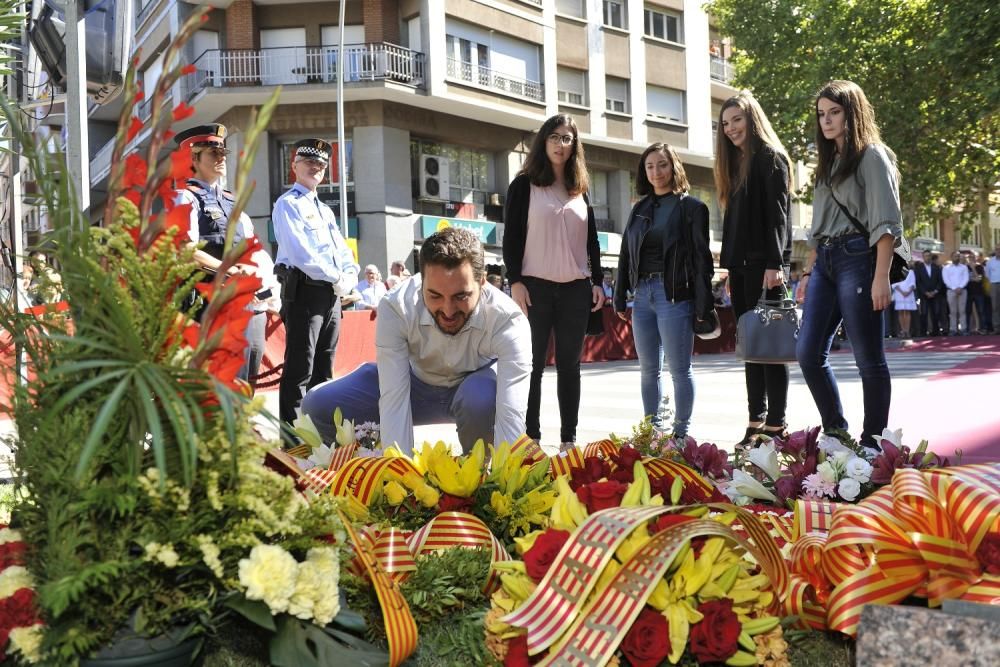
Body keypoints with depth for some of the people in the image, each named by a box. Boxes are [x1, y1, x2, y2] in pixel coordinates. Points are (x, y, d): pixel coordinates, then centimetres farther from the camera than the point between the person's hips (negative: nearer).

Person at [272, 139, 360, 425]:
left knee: (324, 369, 12)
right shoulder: (287, 204, -2)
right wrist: (336, 278, -12)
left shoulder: (326, 210, 24)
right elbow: (300, 252, -15)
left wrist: (350, 275, -2)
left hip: (332, 294, 8)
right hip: (304, 290, -8)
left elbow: (342, 249, 19)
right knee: (300, 369, -8)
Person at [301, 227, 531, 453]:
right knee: (318, 405, -14)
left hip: (476, 386, -2)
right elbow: (393, 401, -33)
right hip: (417, 383, 2)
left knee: (482, 398, -39)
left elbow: (511, 418, -41)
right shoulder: (395, 308, -30)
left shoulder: (508, 321, -34)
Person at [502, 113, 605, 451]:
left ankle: (569, 438, 11)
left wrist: (597, 281, 8)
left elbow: (591, 240, 16)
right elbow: (511, 237, -3)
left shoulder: (580, 189, 15)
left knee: (569, 364, 6)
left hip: (576, 289, 4)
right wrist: (515, 281, -12)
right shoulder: (524, 185, 3)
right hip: (536, 286, -4)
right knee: (533, 364, -2)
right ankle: (531, 437, 4)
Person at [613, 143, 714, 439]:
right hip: (642, 293, 6)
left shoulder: (691, 207, 0)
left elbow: (702, 258, -5)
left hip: (675, 295, -5)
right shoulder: (640, 209, 15)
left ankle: (681, 433, 11)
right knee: (648, 369, 11)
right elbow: (625, 255, 16)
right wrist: (620, 299, 10)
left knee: (679, 369, 1)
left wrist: (704, 304, -11)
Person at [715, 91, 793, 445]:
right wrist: (730, 268, 16)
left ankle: (776, 425, -2)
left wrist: (775, 264, -20)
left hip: (764, 264, -8)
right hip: (741, 266, 8)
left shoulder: (770, 157, -2)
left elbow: (777, 214, -12)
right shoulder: (736, 164, 22)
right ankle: (756, 423, 10)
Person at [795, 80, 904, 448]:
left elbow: (886, 222, -9)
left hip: (858, 258, -7)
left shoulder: (871, 155, -1)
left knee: (868, 358, -3)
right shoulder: (828, 162, 21)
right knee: (808, 353, 1)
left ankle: (872, 442, 7)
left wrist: (881, 277, -18)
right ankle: (837, 433, 12)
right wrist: (808, 272, 18)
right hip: (824, 262, 8)